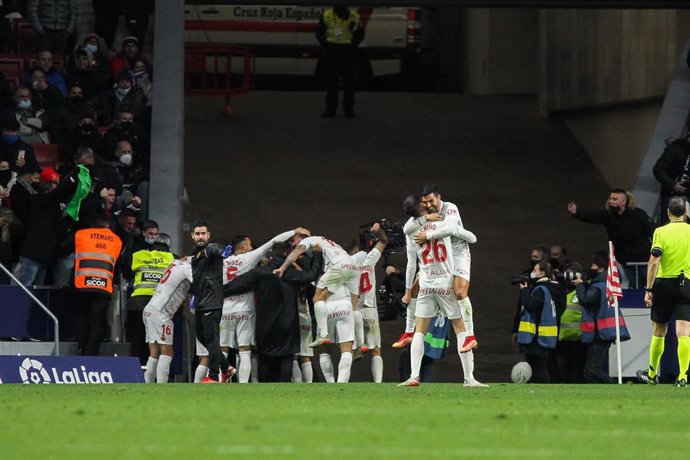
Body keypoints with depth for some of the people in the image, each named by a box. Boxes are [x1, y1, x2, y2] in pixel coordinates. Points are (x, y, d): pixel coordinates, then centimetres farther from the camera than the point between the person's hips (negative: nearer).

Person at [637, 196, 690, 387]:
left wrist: (649, 289, -9)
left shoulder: (661, 232, -4)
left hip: (663, 284, 0)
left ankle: (652, 374, 26)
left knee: (658, 332, 14)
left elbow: (654, 262, -11)